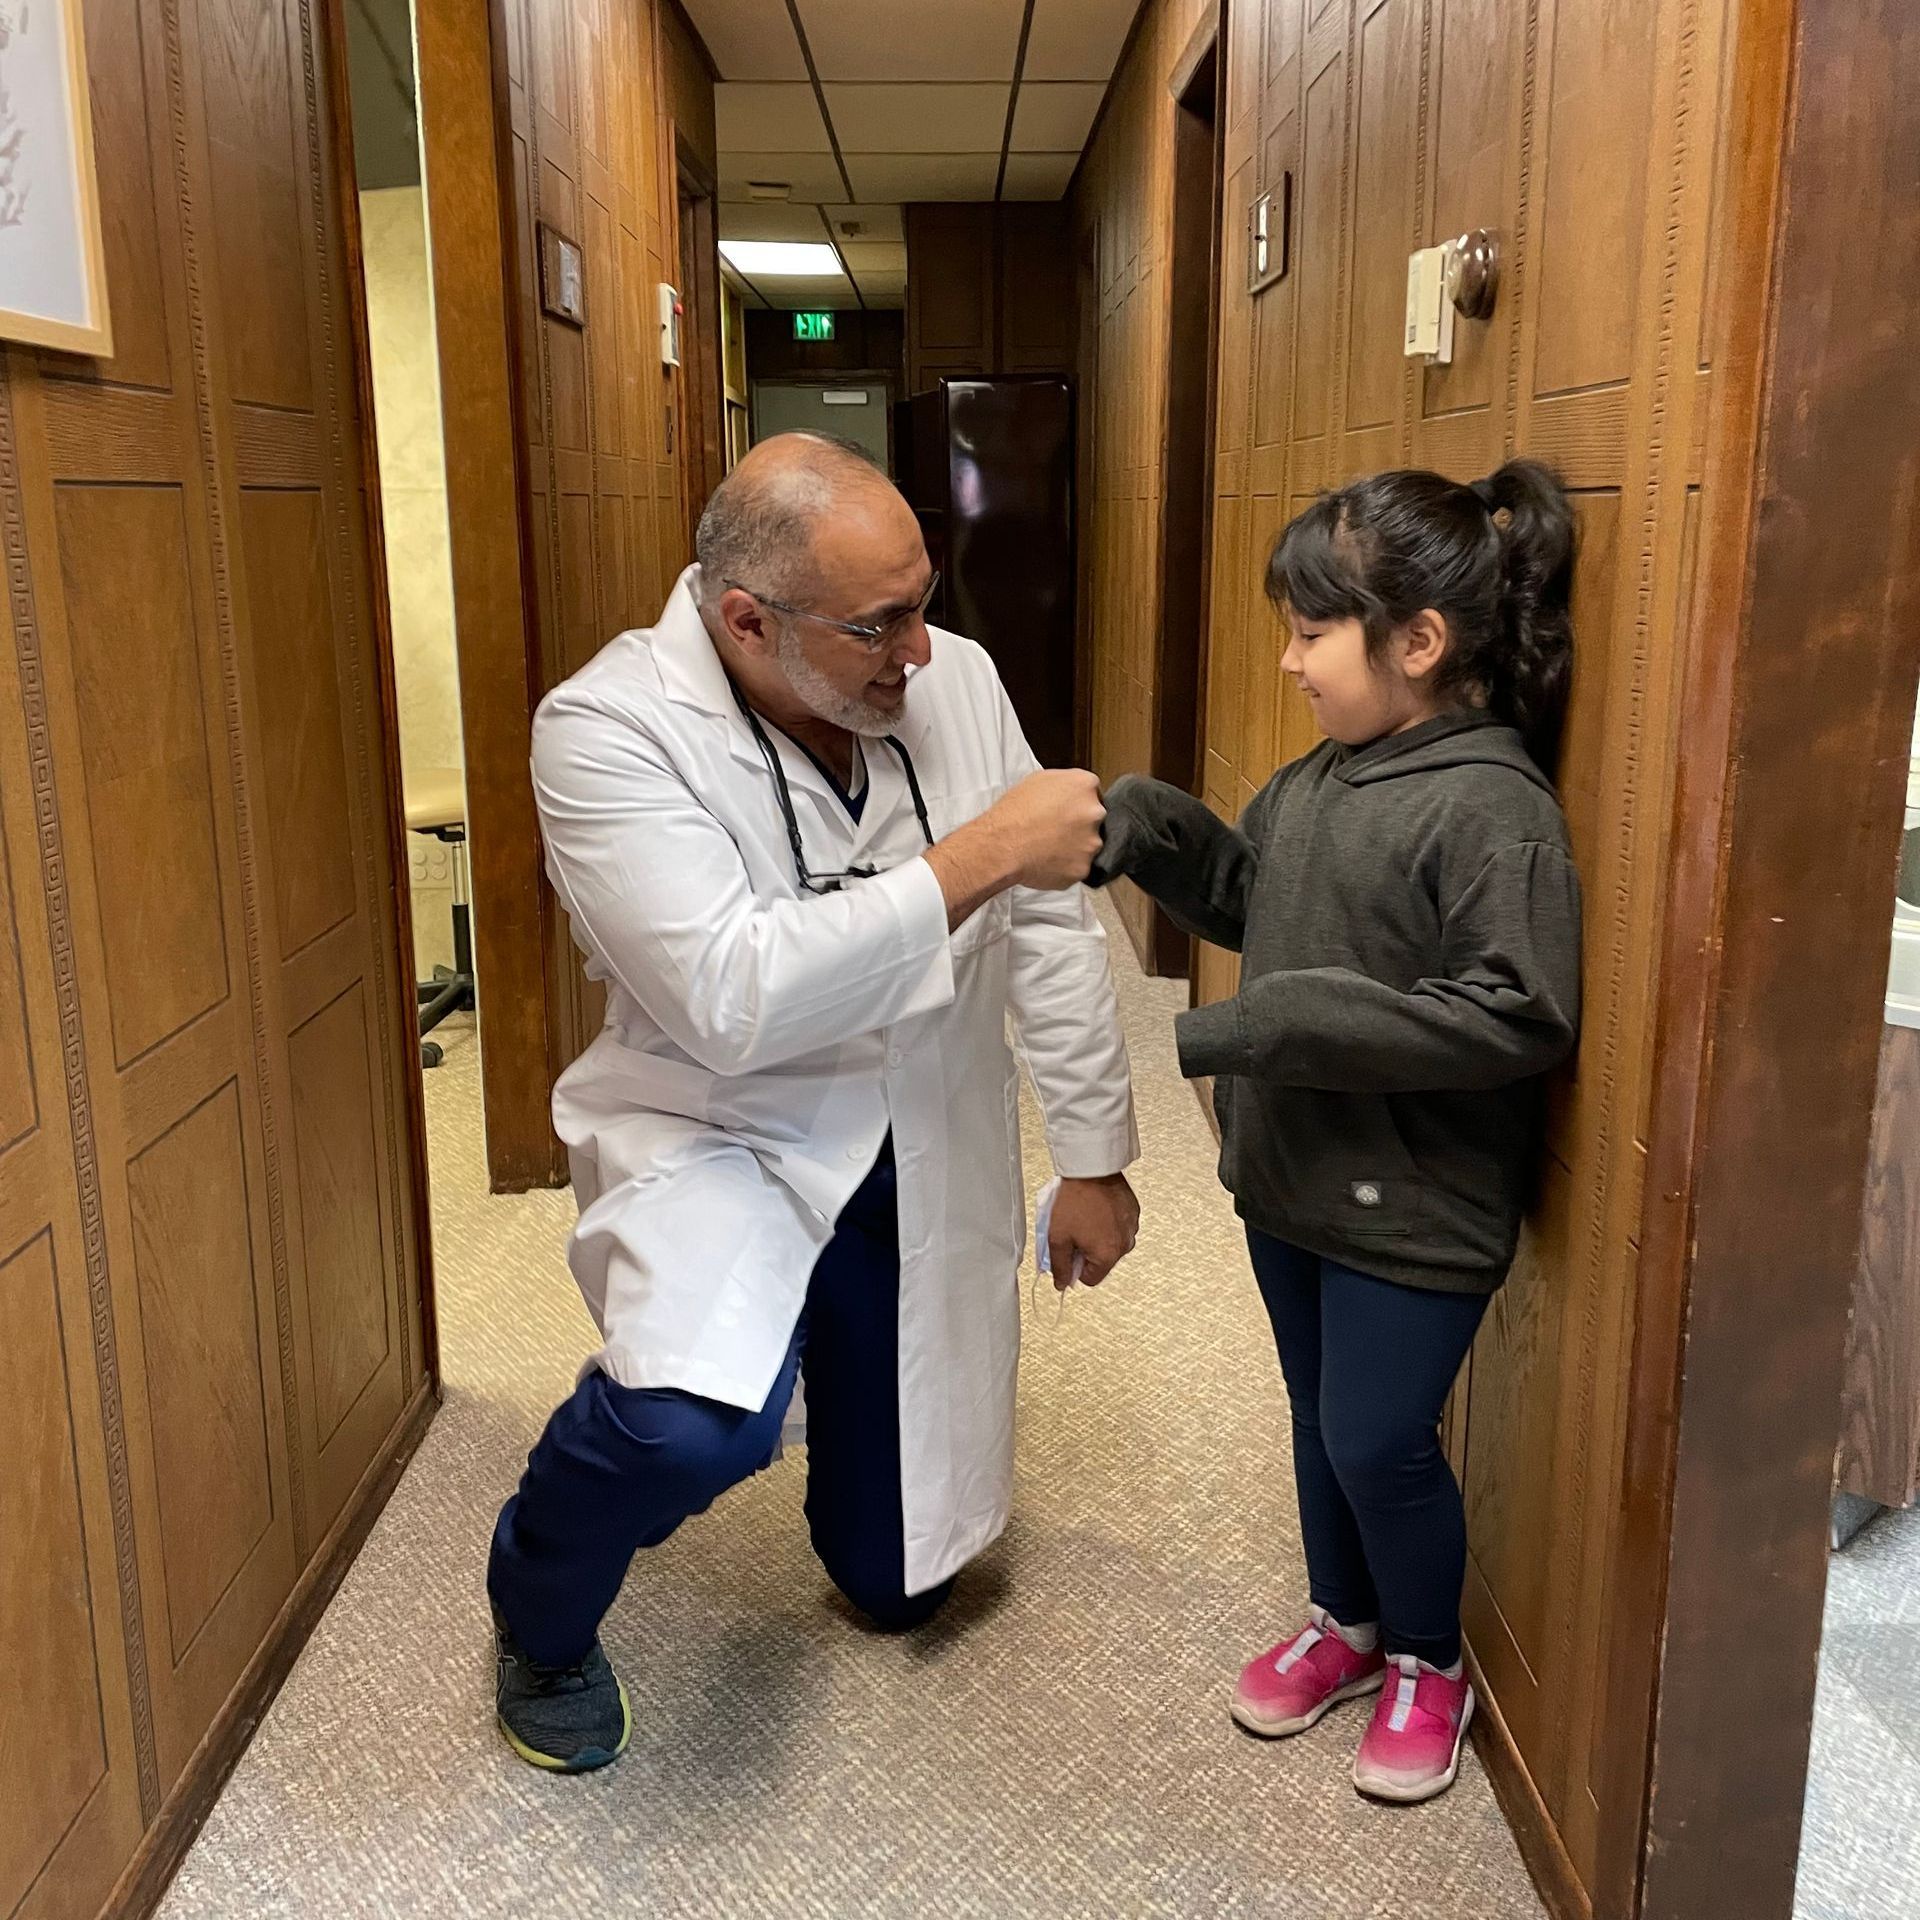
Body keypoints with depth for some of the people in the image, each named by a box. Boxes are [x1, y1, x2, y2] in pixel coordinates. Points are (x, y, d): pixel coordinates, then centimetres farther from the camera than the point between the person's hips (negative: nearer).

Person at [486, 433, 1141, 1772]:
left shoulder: (956, 680, -8)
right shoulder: (609, 729, -22)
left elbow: (1051, 925, 0)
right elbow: (732, 1000, -33)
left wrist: (1093, 1153, 4)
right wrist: (974, 860, -33)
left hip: (926, 1158, 5)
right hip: (722, 1132, -4)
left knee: (902, 1581, 13)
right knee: (694, 1418, -36)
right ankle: (541, 1616, 2)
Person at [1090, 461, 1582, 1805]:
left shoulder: (1492, 808, -22)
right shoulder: (1322, 778, 2)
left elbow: (1519, 1014, -28)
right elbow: (1246, 893, 16)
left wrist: (1271, 1028, -28)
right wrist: (1149, 830, -4)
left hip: (1412, 1206, -7)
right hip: (1296, 1176, 8)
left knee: (1381, 1443, 6)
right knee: (1320, 1419, 21)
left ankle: (1430, 1664, 33)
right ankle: (1347, 1624, 44)